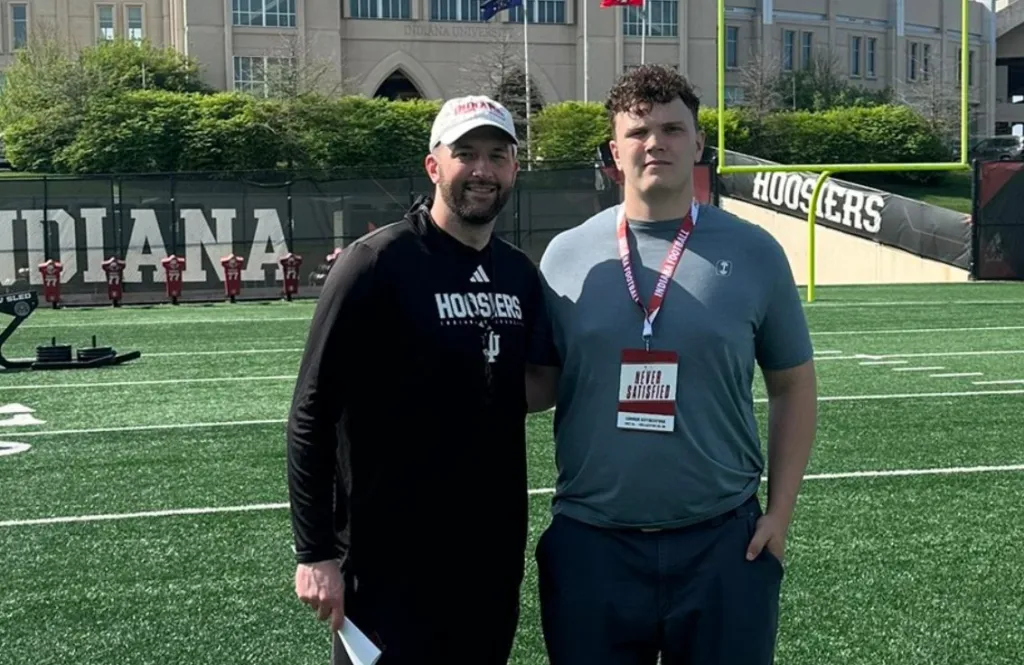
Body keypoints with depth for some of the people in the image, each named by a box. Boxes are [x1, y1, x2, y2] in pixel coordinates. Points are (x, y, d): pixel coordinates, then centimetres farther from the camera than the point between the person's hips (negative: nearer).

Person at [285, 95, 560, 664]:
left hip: (494, 557, 6)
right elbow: (313, 413, -13)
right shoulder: (378, 263, -13)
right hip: (392, 564, -6)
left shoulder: (520, 273, 5)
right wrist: (315, 552, -15)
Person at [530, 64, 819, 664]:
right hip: (590, 544, 1)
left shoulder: (753, 253, 1)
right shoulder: (568, 254, 3)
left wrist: (780, 510, 0)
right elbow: (540, 385, 10)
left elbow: (792, 386, 6)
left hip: (723, 542, 0)